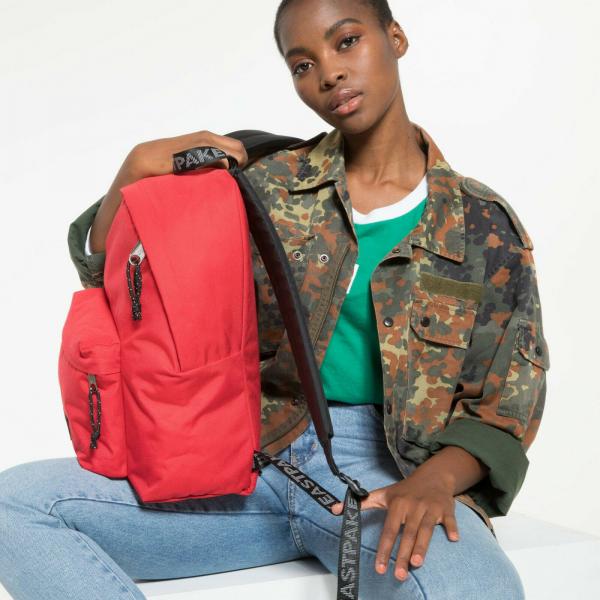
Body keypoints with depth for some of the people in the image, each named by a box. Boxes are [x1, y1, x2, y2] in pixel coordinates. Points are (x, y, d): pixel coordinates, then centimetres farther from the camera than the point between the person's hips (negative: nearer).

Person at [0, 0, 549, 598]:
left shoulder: (484, 226, 5)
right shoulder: (270, 185, 7)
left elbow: (505, 403, 3)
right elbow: (104, 268, 12)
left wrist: (434, 480, -17)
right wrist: (137, 168, -8)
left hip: (390, 472, -3)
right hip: (255, 460, 4)